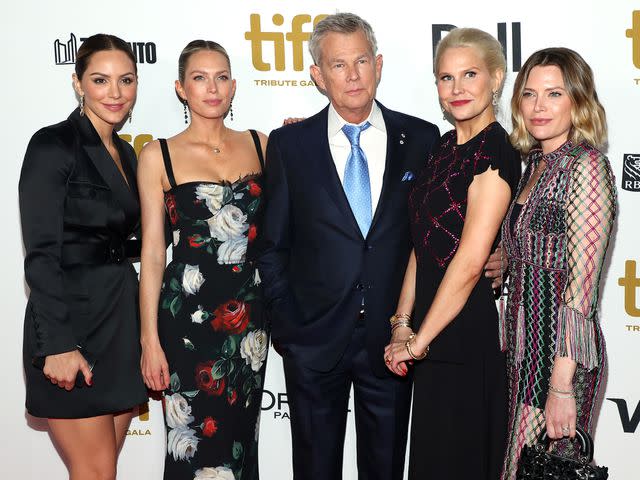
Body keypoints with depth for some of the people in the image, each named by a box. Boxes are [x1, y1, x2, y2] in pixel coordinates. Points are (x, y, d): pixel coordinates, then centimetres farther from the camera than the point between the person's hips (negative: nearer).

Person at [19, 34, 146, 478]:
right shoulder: (53, 145, -10)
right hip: (72, 324, -7)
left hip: (122, 320, 7)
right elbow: (41, 253, -15)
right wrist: (57, 344, -20)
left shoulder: (125, 153, 13)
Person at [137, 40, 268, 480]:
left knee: (241, 437, 14)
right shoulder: (158, 156, -2)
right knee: (196, 444, 3)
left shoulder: (260, 144, 7)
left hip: (250, 309, 3)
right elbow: (152, 251, -3)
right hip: (189, 312, -3)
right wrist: (150, 340, -6)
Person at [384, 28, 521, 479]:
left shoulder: (496, 151, -16)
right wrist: (403, 323, 3)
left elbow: (469, 262, -20)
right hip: (433, 329, 8)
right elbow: (423, 243, 10)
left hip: (468, 329, -8)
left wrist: (418, 341, -14)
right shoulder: (445, 147, 10)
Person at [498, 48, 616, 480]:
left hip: (560, 352, -8)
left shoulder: (585, 167, -15)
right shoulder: (536, 164, 10)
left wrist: (562, 386, -21)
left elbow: (582, 282, -20)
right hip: (526, 346, 8)